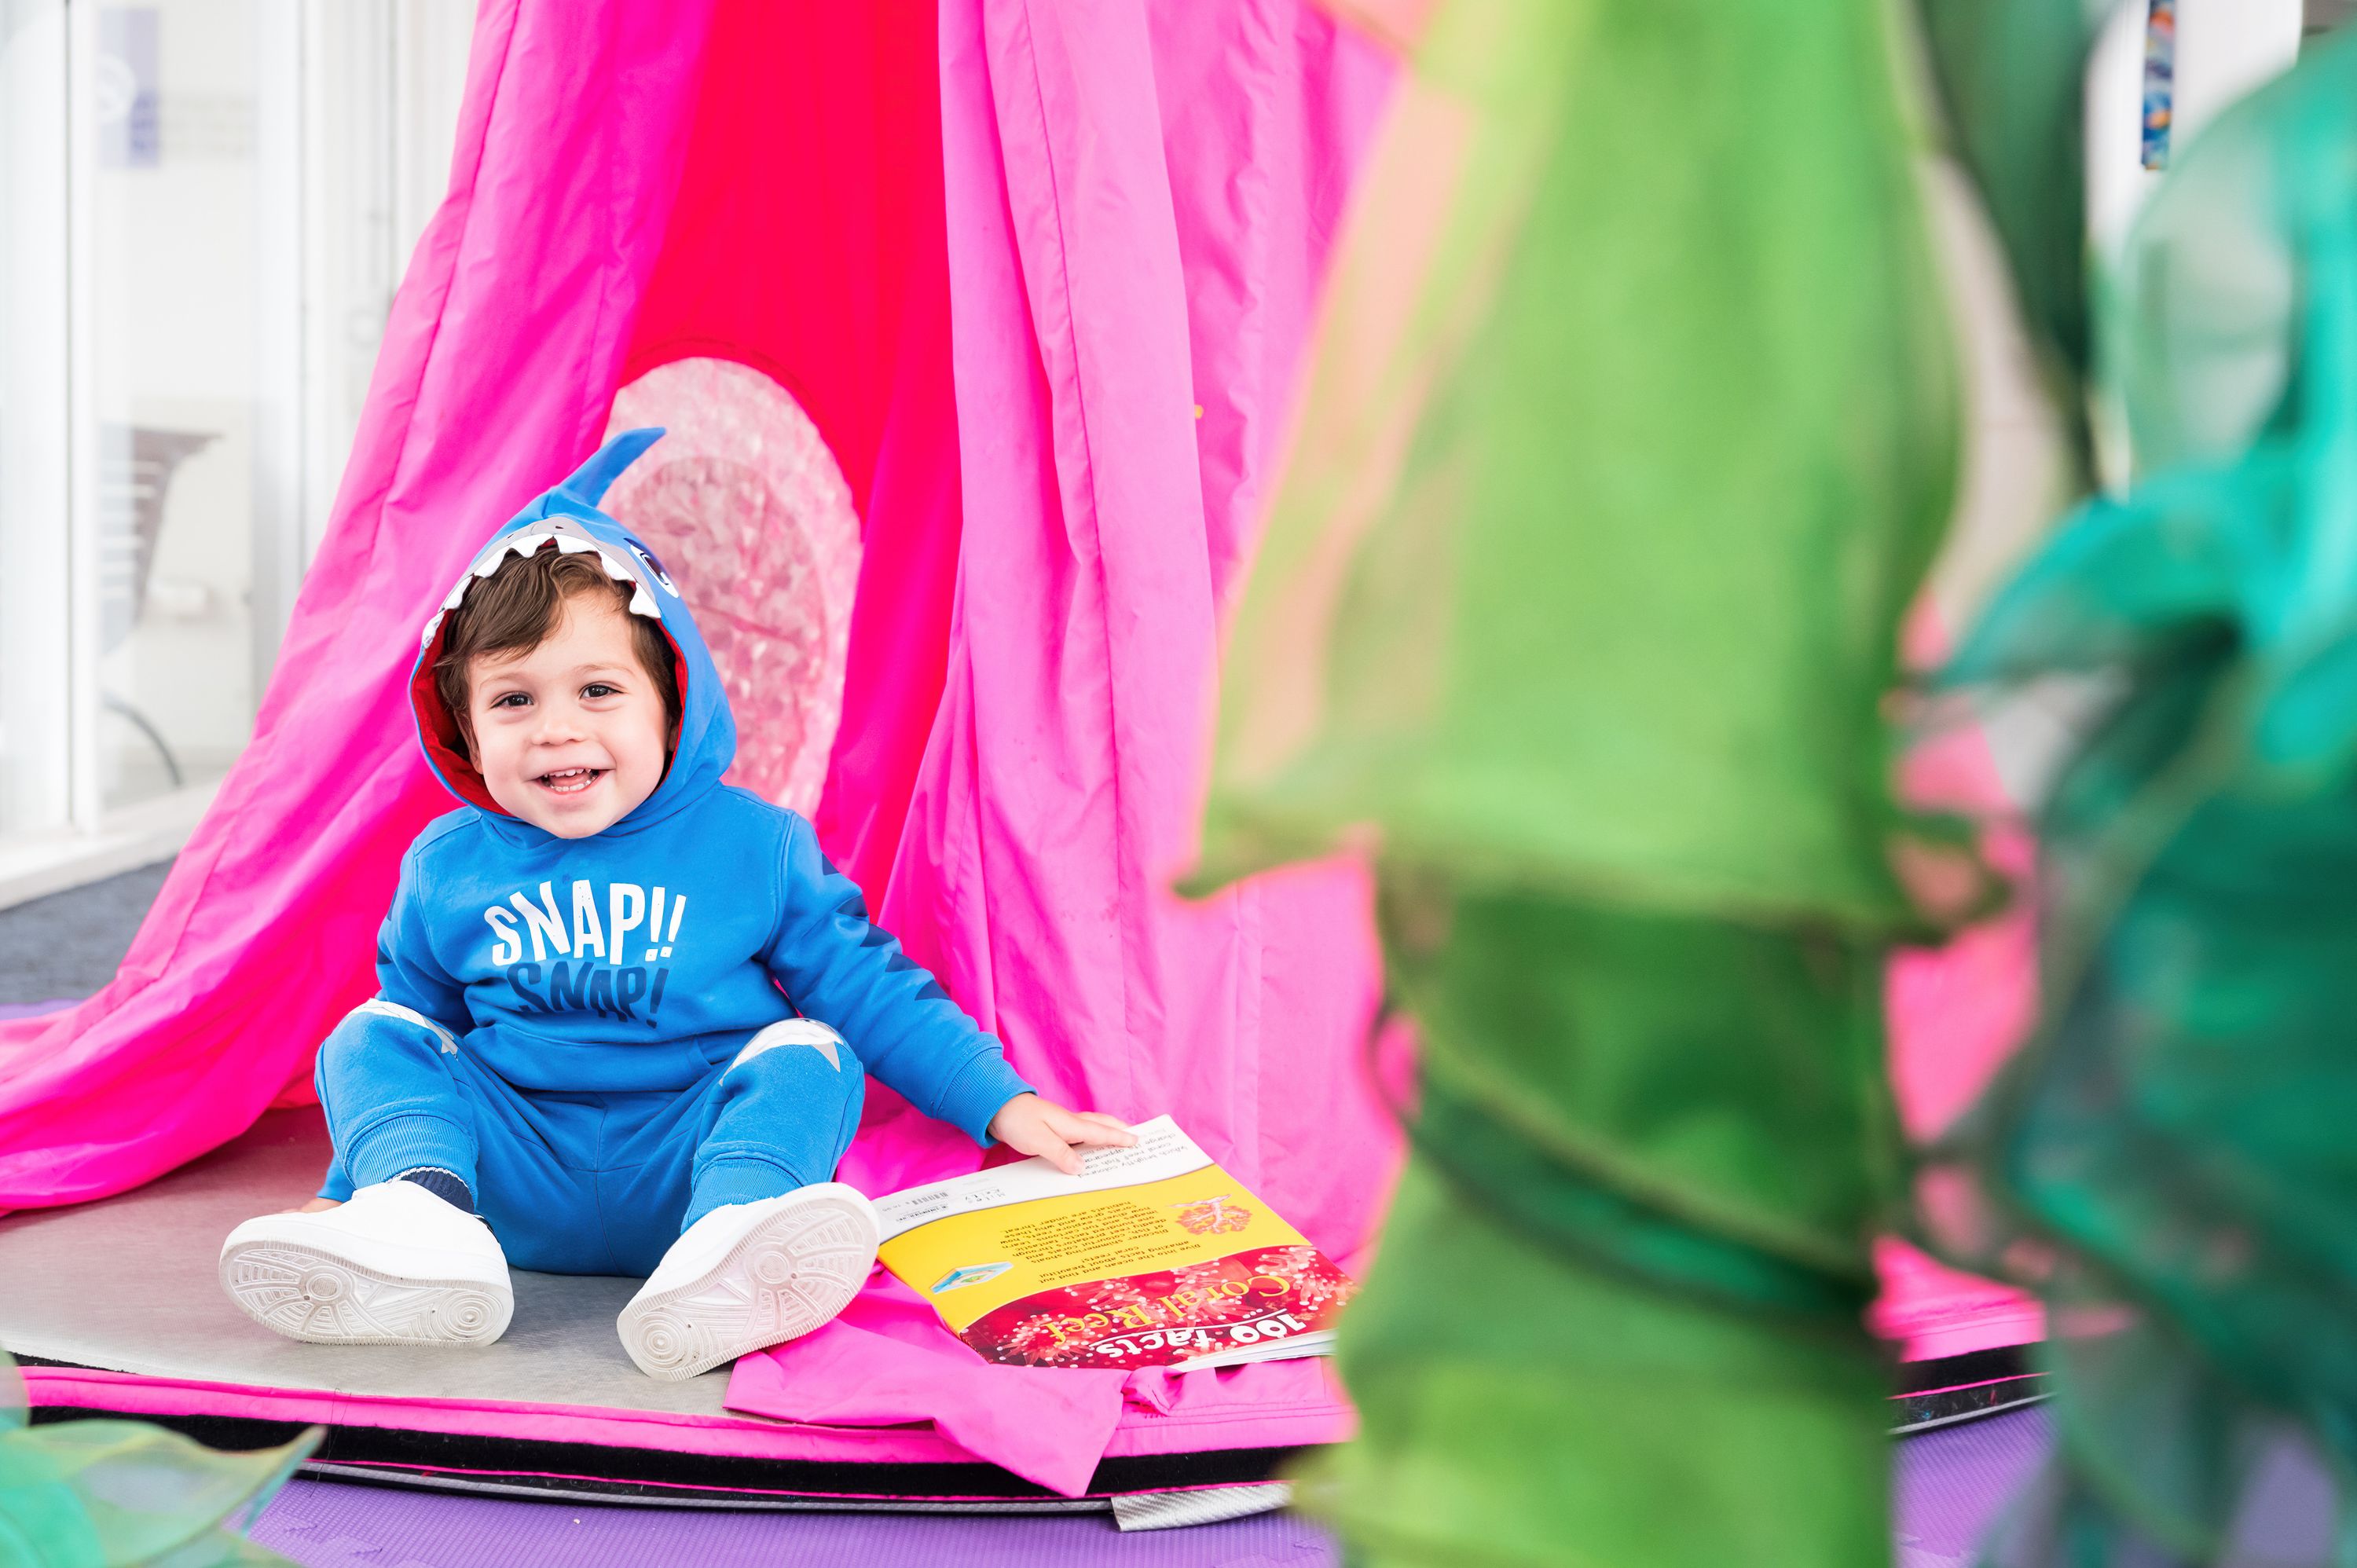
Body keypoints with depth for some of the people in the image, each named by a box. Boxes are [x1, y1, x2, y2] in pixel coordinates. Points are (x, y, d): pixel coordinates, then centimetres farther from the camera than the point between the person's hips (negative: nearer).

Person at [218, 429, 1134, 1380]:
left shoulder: (754, 845, 1)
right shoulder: (447, 869, 7)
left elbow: (869, 991, 5)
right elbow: (416, 1011, 20)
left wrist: (1002, 1103, -1)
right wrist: (351, 1182, 17)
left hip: (678, 1176, -2)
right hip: (514, 1180, 2)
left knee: (805, 1054, -26)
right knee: (371, 1039, -10)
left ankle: (726, 1250, -58)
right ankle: (419, 1218, -42)